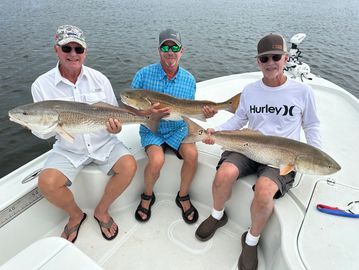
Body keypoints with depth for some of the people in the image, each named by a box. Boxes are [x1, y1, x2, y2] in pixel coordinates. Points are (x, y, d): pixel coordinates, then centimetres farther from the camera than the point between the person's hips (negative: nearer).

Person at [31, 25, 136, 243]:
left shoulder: (99, 79, -3)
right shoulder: (42, 85, -6)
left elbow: (115, 115, 4)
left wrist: (115, 127, -19)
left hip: (103, 143, 1)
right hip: (68, 150, 0)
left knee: (129, 166, -23)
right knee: (47, 183, -24)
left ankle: (102, 210, 6)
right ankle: (76, 214, 11)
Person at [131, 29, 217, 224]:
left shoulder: (189, 80, 0)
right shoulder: (144, 74, -9)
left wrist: (203, 114, -14)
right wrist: (148, 114, -27)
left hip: (178, 129, 2)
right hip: (151, 129, -2)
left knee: (192, 154, -25)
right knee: (157, 160, -29)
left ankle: (183, 197, 4)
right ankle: (147, 196, 6)